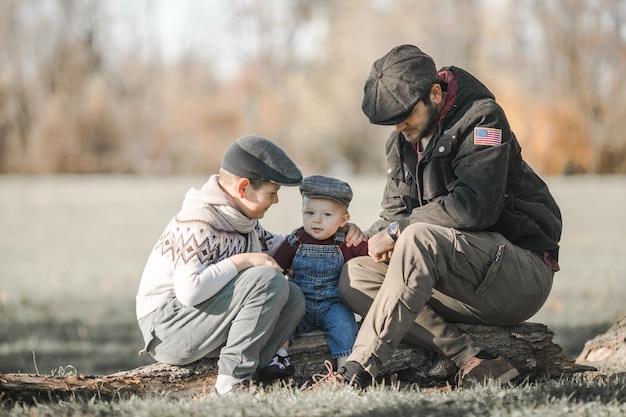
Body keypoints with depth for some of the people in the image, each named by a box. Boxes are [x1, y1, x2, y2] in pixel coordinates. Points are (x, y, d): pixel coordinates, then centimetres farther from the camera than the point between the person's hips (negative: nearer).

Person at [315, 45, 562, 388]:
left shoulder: (482, 118, -11)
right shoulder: (402, 142, 13)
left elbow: (472, 207, -23)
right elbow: (395, 212, 15)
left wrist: (398, 230, -16)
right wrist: (379, 236, -10)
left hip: (523, 275, -8)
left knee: (419, 239, -32)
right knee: (355, 277, -10)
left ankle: (357, 372, -37)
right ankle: (473, 360, -22)